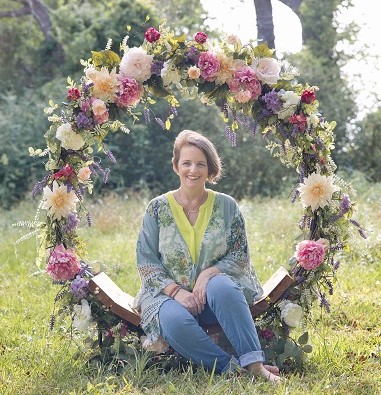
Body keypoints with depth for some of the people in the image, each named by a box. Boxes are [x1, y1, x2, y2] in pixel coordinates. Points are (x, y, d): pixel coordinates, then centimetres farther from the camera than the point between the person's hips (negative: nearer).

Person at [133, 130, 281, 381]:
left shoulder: (227, 206, 5)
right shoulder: (158, 208, 3)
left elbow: (240, 255, 3)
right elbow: (146, 262, 0)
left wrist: (209, 273, -17)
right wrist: (176, 291, -16)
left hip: (215, 294, 1)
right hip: (171, 294, 0)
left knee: (221, 286, -36)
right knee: (174, 320, -36)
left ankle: (255, 365, -36)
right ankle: (232, 367, -30)